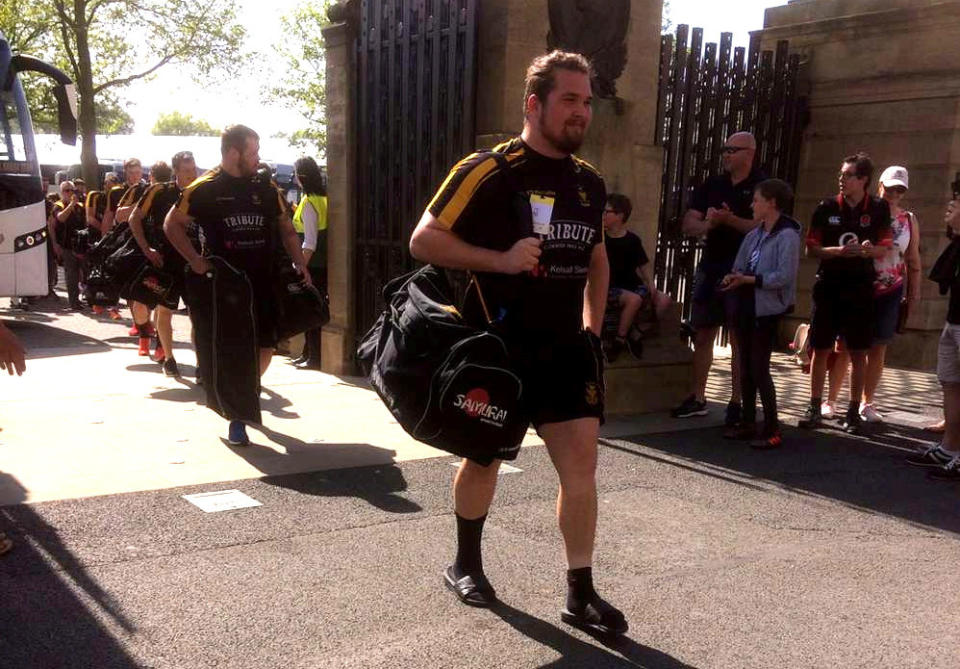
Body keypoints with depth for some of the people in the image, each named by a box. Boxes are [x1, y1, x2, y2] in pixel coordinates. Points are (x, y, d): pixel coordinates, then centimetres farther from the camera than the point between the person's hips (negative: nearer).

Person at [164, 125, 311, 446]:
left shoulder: (266, 188, 8)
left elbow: (285, 227, 15)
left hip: (262, 282, 4)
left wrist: (299, 263, 3)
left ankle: (249, 392, 33)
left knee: (266, 346, 5)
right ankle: (237, 419, 11)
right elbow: (172, 225, 3)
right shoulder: (203, 189, -3)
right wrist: (195, 260, -7)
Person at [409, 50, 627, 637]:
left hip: (565, 347, 5)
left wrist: (592, 325, 12)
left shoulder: (590, 182, 9)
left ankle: (581, 594, 11)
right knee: (486, 455, 12)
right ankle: (466, 565, 35)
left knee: (581, 459, -2)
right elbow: (424, 240, -12)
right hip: (495, 346, -4)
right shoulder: (489, 171, -11)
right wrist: (501, 260, -22)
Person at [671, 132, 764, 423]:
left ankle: (737, 402, 9)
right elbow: (689, 224, 7)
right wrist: (708, 224, -14)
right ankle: (697, 399, 18)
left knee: (739, 339, 1)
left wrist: (730, 220, -23)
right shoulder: (711, 185, 13)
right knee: (702, 335, 9)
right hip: (710, 268, 5)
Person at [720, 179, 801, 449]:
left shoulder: (787, 236, -11)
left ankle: (772, 429, 4)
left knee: (759, 368, -6)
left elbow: (784, 276, -19)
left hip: (767, 310, -8)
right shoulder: (753, 235, 12)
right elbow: (739, 267, 14)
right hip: (746, 306, 8)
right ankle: (748, 422, 22)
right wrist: (733, 278, -8)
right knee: (746, 367, 12)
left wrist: (749, 280, -21)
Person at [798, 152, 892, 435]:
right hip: (828, 286, 0)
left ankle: (853, 412, 15)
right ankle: (814, 409, 13)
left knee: (858, 352, 4)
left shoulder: (878, 209, 0)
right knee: (820, 349, 3)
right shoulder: (826, 208, 0)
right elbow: (811, 249, 0)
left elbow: (884, 249, 6)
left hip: (860, 288, 0)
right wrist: (839, 250, -17)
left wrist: (869, 250, -17)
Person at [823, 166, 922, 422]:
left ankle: (867, 404, 17)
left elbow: (913, 261, 12)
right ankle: (830, 400, 7)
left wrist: (914, 294, 9)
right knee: (844, 345, 0)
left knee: (878, 348, 7)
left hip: (889, 293, 3)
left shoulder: (909, 220, 9)